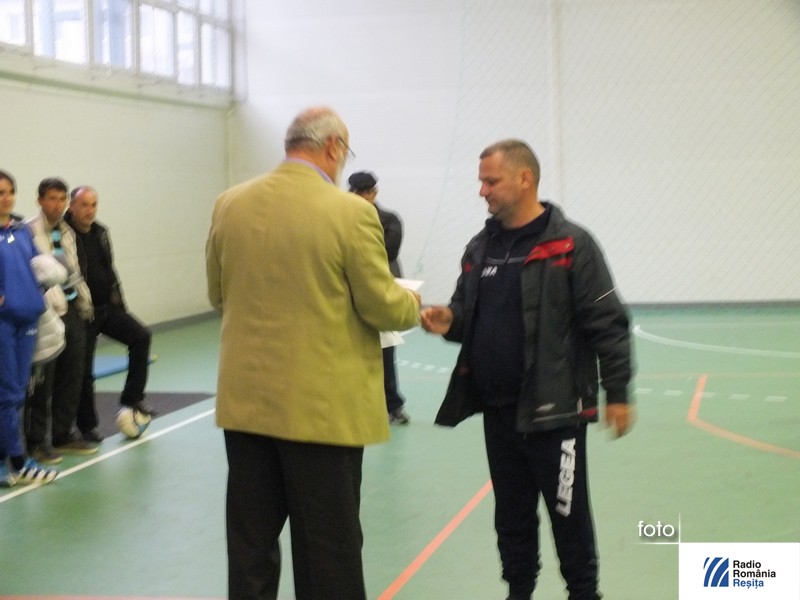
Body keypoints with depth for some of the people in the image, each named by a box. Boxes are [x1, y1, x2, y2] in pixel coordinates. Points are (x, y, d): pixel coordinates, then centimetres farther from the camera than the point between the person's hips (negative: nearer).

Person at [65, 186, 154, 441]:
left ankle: (132, 396, 5)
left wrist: (119, 302, 15)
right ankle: (87, 426, 16)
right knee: (84, 372, 1)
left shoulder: (100, 232, 8)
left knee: (141, 336, -8)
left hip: (108, 307, 6)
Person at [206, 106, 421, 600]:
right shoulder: (351, 212, -13)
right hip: (322, 404, -5)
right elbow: (384, 308, -9)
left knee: (251, 544, 13)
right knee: (328, 549, 6)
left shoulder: (230, 205, 2)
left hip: (247, 399, 5)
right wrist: (412, 302, 12)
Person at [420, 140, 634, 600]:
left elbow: (607, 323, -10)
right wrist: (449, 321, -5)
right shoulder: (480, 248, 10)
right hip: (497, 409, 6)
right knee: (511, 513, 14)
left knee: (567, 512, 4)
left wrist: (617, 393, -12)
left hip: (554, 409, -6)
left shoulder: (571, 245, -9)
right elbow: (467, 314, 18)